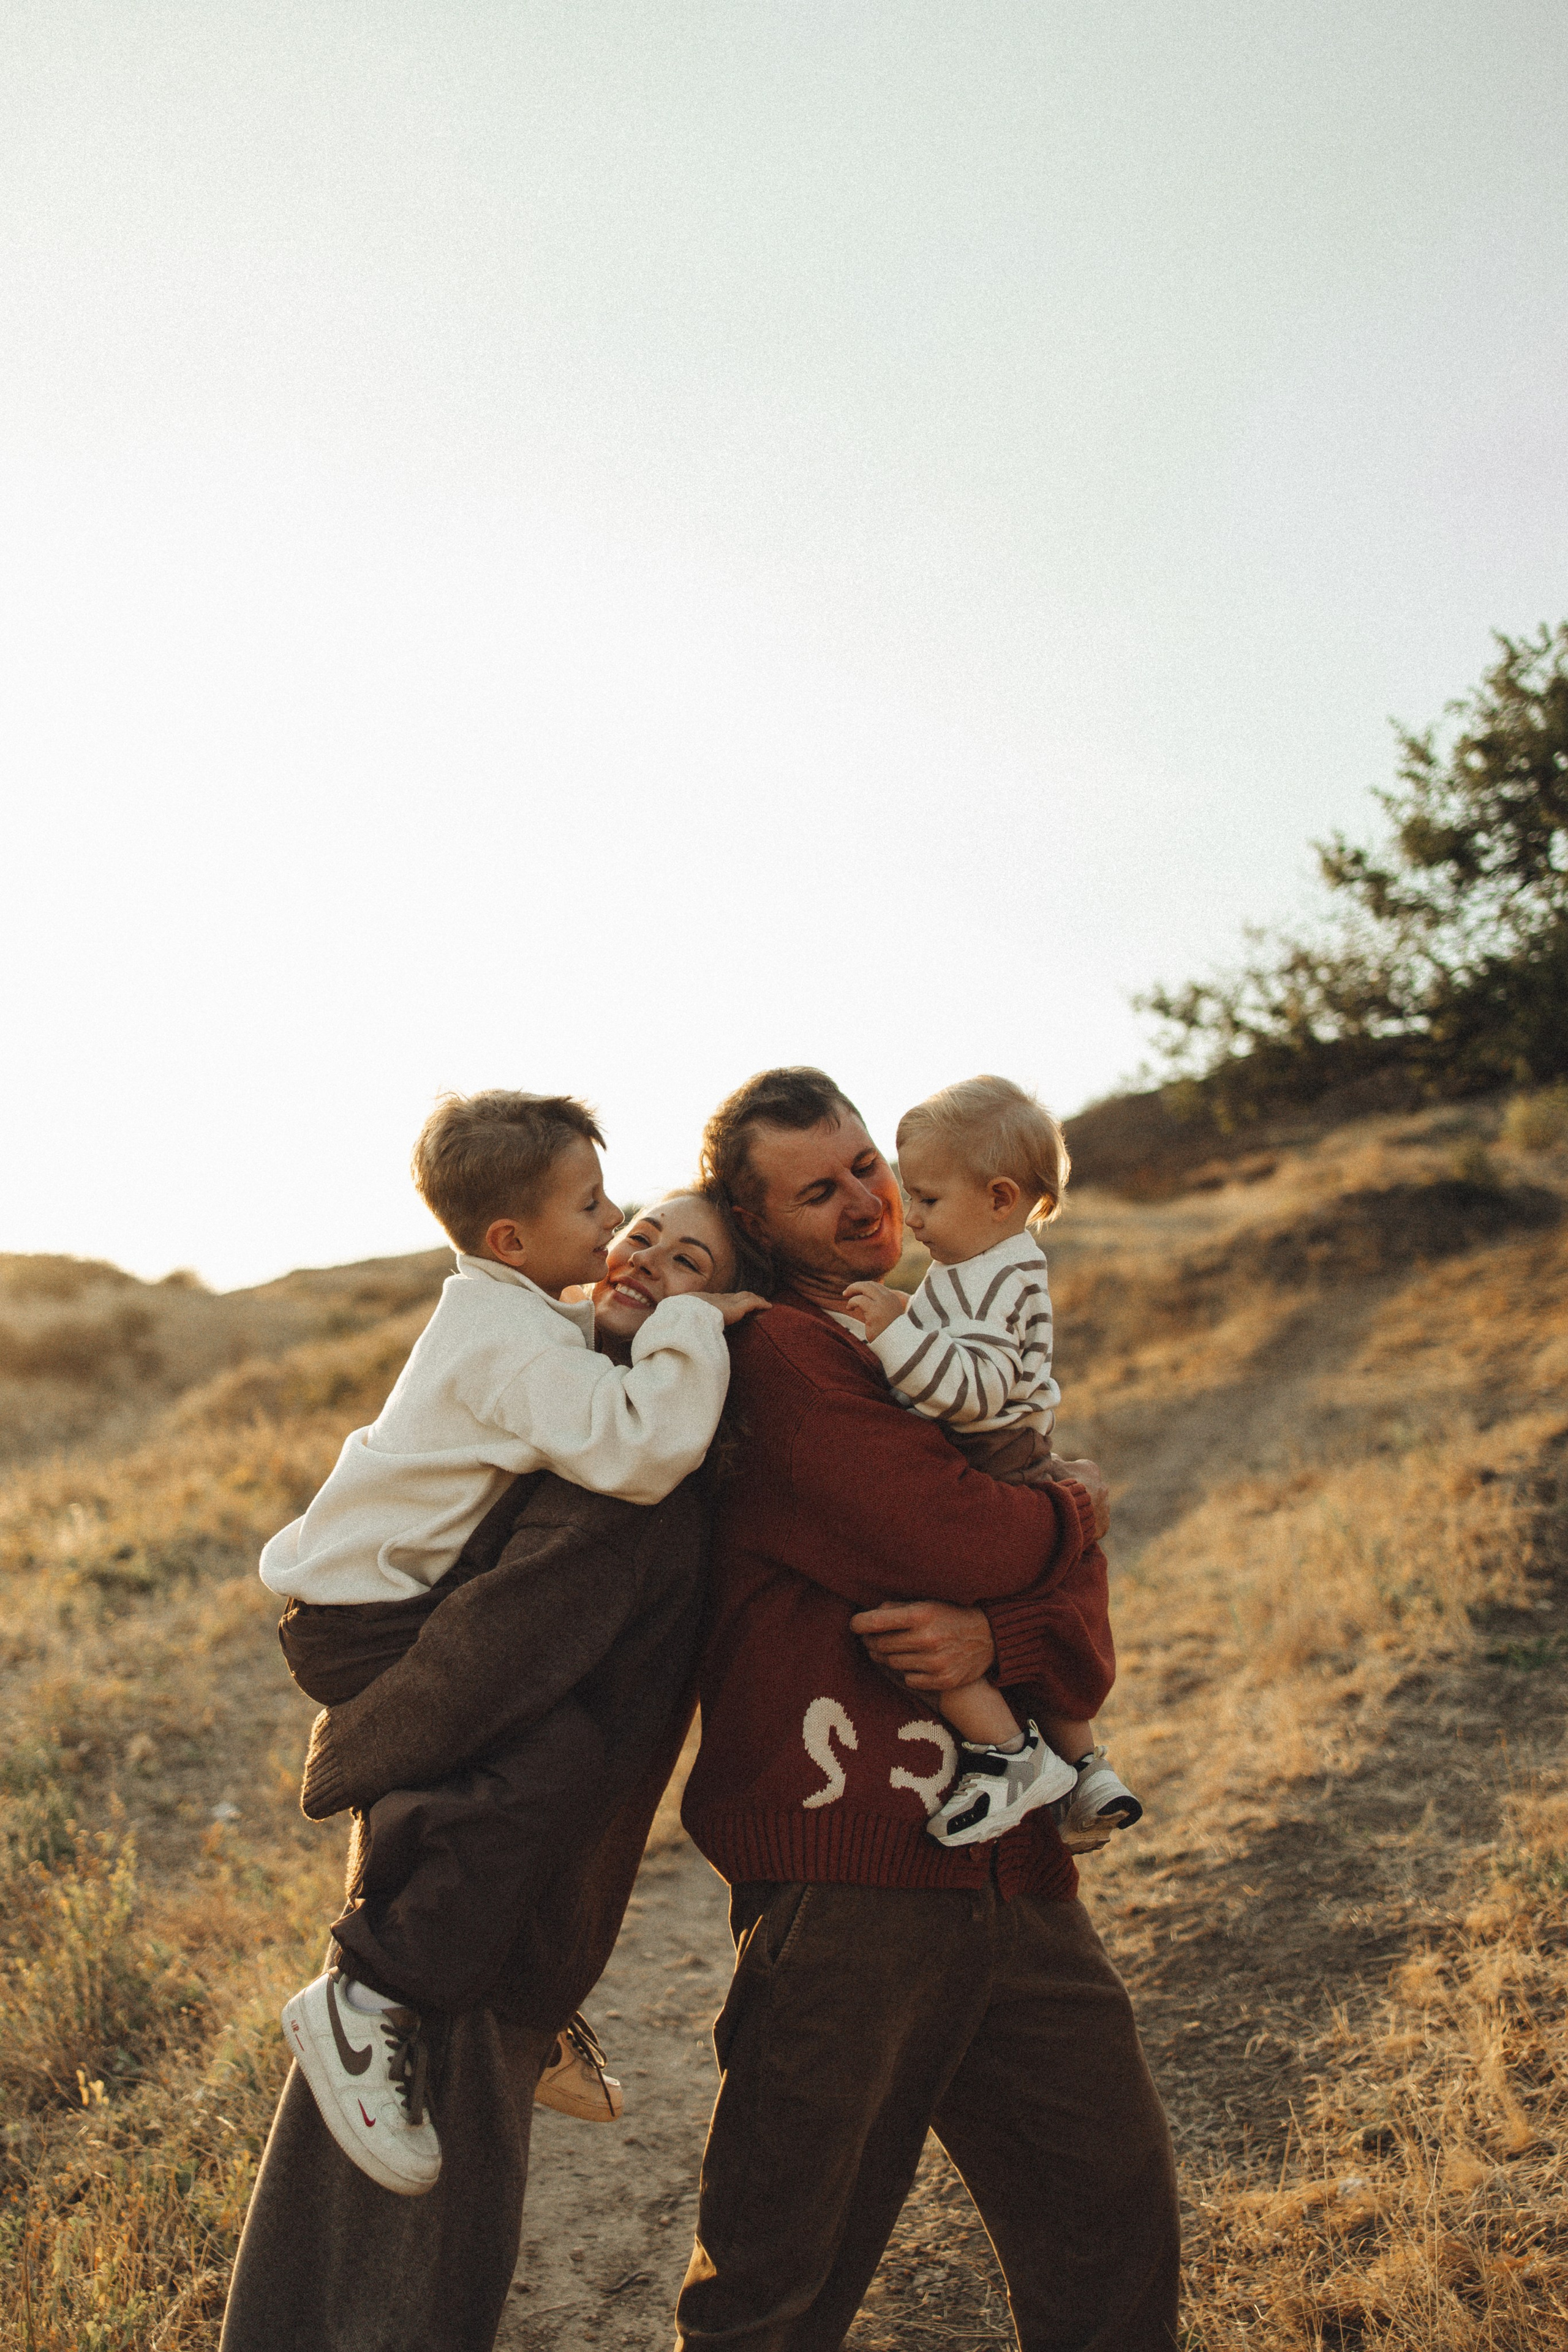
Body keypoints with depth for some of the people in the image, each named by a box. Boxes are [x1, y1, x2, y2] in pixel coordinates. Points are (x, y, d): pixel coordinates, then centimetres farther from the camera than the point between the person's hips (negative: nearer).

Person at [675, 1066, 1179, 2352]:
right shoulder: (783, 1353, -7)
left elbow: (1082, 1627, 9)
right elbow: (960, 1539, -19)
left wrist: (998, 1635, -14)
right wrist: (1070, 1508, 3)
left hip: (1014, 1872, 7)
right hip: (844, 1871, -7)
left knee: (1118, 2208, 14)